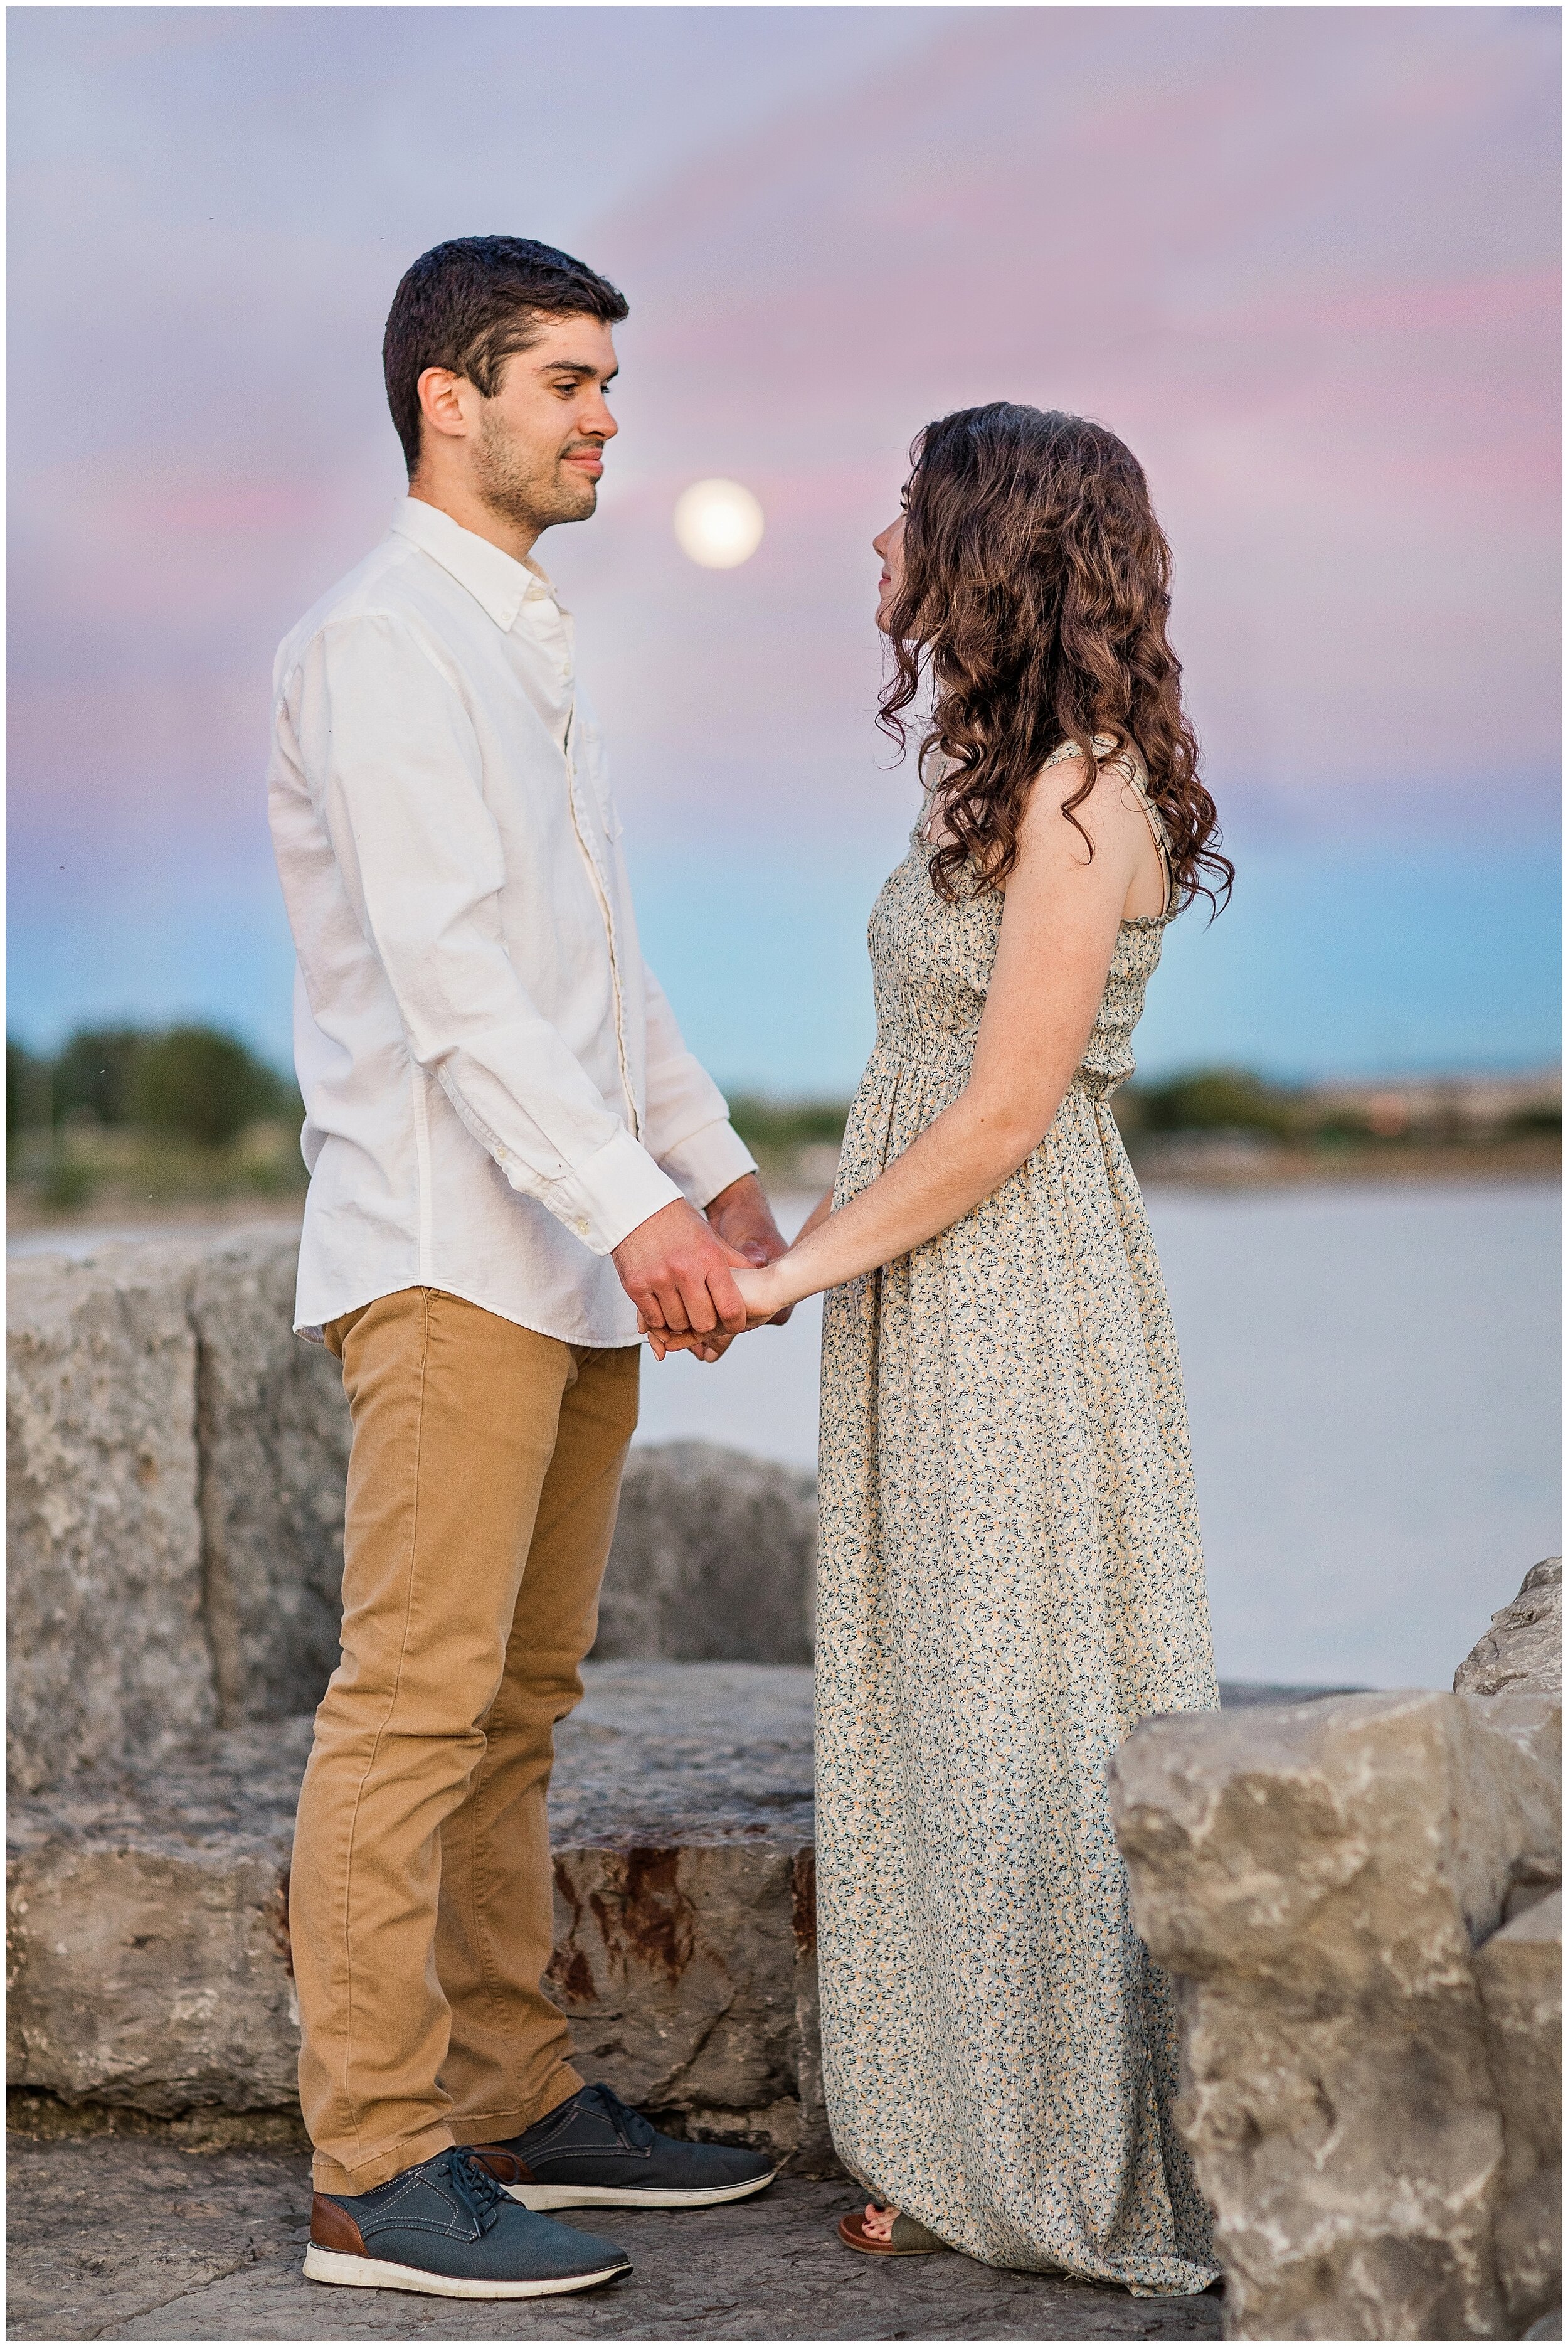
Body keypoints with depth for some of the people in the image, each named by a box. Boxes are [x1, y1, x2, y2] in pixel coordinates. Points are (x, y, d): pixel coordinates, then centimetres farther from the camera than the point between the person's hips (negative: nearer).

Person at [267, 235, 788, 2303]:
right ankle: (377, 2172, -4)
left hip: (575, 1262, 9)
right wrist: (627, 1201, -25)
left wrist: (714, 1164, 15)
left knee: (520, 1702, 12)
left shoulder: (526, 646, 22)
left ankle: (516, 2102, 19)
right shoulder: (382, 641, -8)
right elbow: (445, 969, -18)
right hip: (448, 1255, -9)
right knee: (417, 1707, -8)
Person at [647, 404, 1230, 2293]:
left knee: (1032, 1720, -1)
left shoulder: (1083, 793, -16)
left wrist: (791, 1271, -12)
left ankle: (1100, 2167, 12)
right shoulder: (993, 774, 13)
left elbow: (1005, 1113, -18)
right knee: (942, 1716, 12)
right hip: (929, 1306, 9)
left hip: (1020, 1308, -9)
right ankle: (980, 2152, 23)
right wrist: (792, 1246, 13)